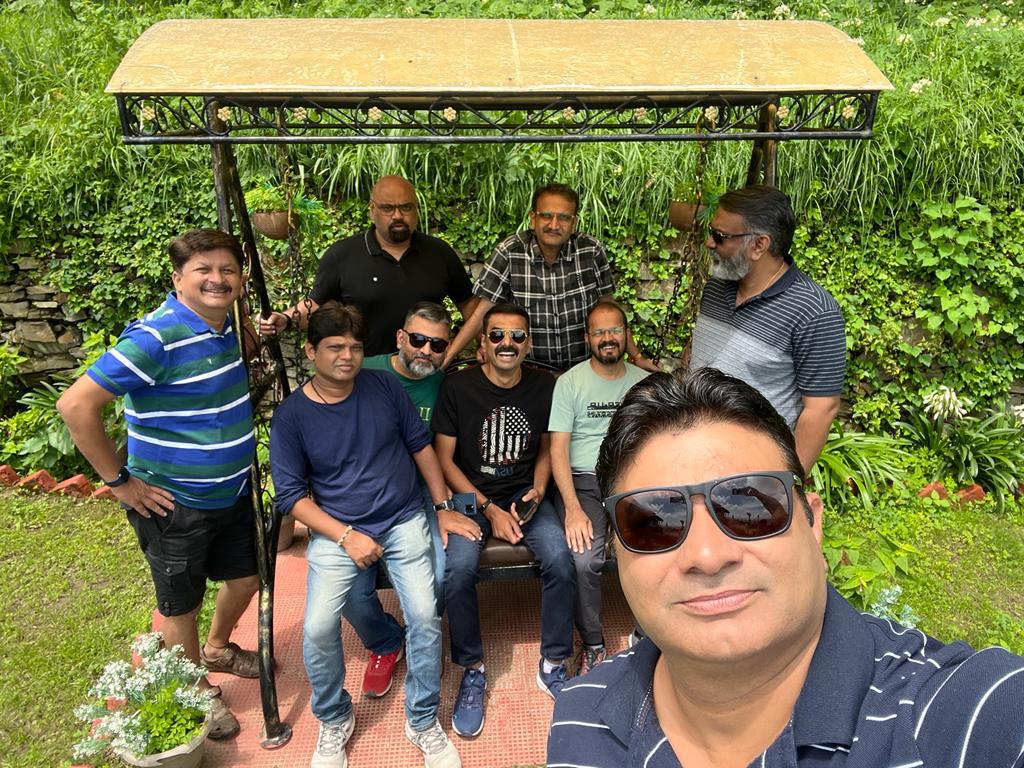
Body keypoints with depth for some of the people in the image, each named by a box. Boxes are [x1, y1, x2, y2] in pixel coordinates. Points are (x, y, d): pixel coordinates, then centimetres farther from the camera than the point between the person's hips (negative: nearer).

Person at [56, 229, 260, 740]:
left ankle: (218, 649, 52)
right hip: (175, 506, -7)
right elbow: (76, 406, -27)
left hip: (233, 493, 8)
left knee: (245, 579, 23)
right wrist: (120, 481, -20)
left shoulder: (226, 326, 0)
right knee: (181, 603, 14)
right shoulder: (155, 339, -25)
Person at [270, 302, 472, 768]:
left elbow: (420, 446, 9)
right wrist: (347, 536, -13)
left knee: (425, 616, -16)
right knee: (317, 629, -17)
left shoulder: (384, 386, 1)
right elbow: (292, 495, -4)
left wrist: (443, 507, 7)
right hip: (337, 531, -1)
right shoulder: (291, 415, -4)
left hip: (404, 522, 1)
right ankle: (334, 721, 14)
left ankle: (423, 721, 10)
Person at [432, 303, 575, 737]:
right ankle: (472, 671, -4)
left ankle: (552, 666, -2)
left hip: (525, 493, 2)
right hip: (470, 494, -2)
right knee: (458, 569, -28)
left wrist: (537, 490, -4)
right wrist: (488, 509, -11)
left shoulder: (544, 387, 2)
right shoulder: (458, 388, -7)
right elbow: (444, 458, -3)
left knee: (561, 559, -24)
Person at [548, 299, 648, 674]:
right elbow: (558, 449, -5)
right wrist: (573, 508, -17)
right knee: (584, 558, -27)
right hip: (584, 480, -2)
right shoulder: (570, 382, 1)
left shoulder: (645, 382, 11)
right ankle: (593, 644, -1)